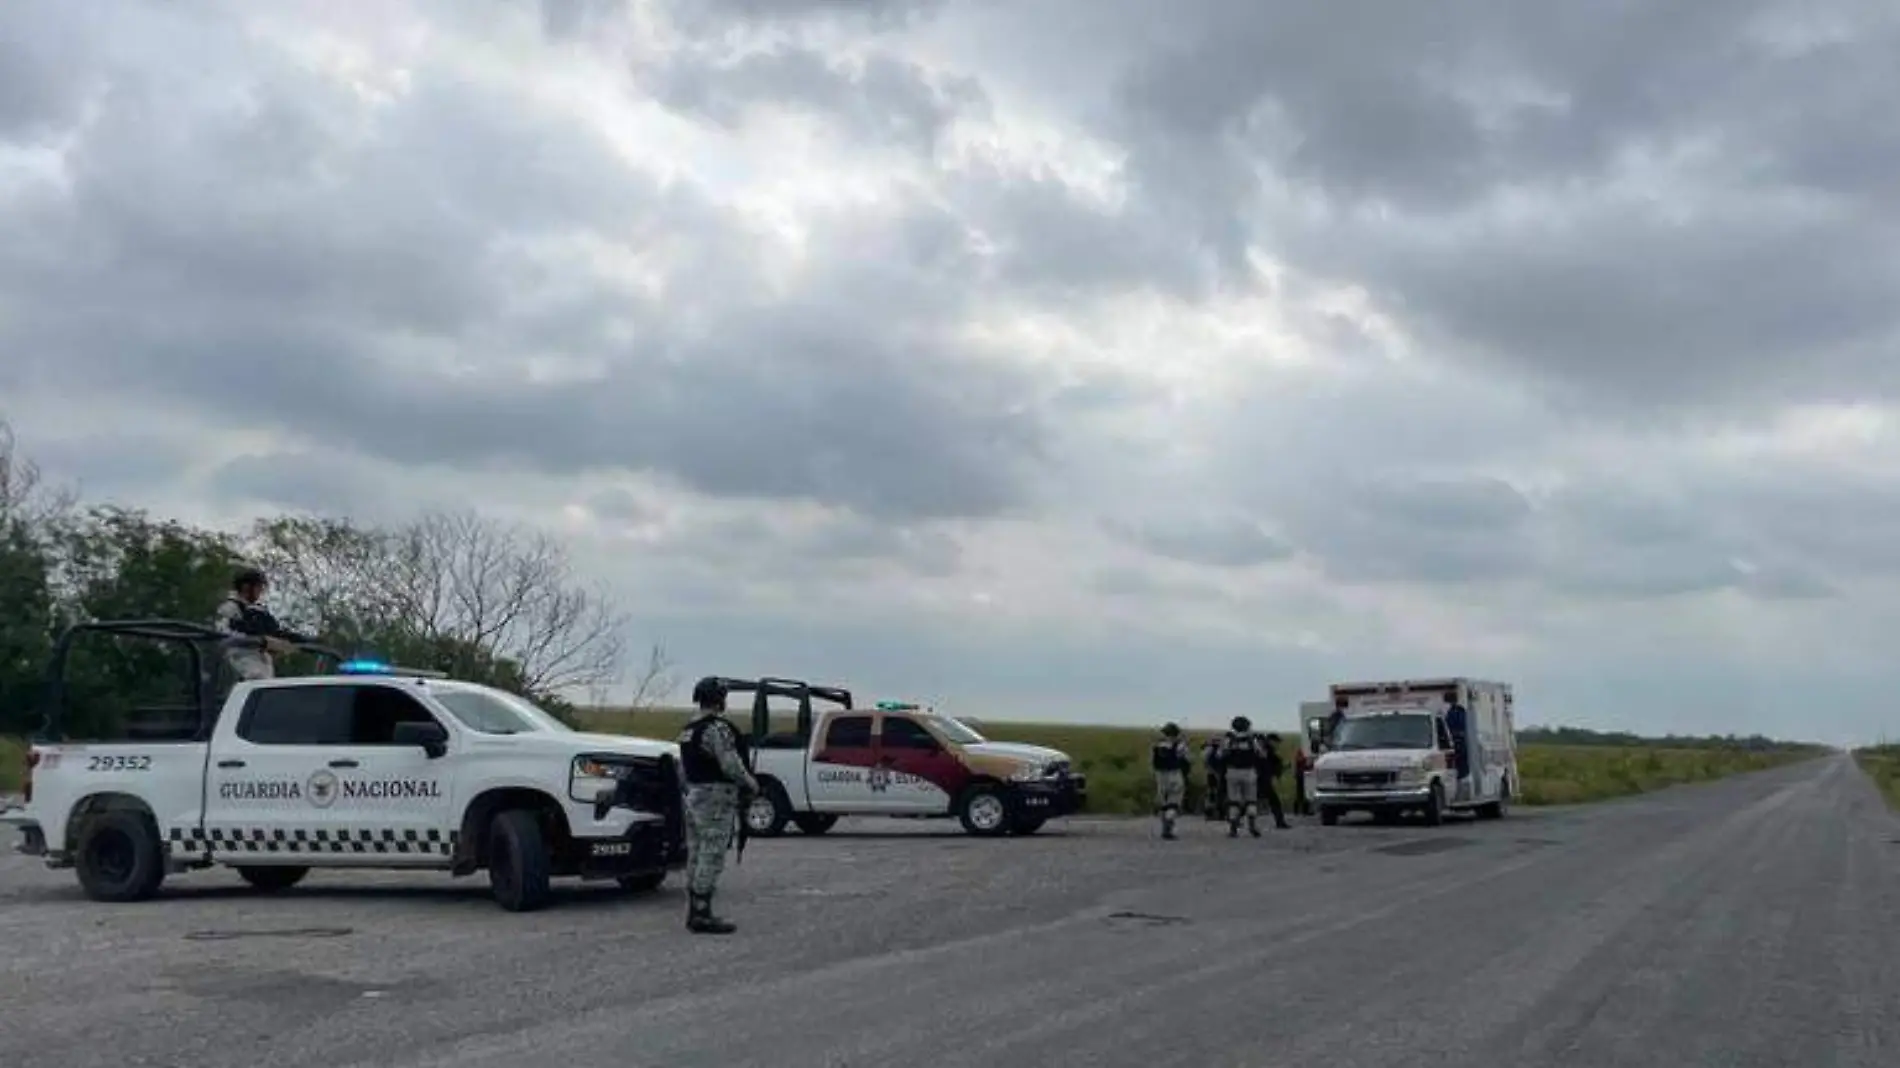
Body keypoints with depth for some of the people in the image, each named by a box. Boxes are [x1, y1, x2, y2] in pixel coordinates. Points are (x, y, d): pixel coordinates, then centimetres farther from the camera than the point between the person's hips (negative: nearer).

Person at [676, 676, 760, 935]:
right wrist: (751, 783, -5)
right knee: (711, 859, -7)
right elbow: (731, 765, -21)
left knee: (696, 857, 13)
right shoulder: (718, 728, -16)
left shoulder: (688, 730, 14)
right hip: (716, 800, -10)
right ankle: (702, 916, -6)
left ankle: (694, 913, 18)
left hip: (693, 798, 10)